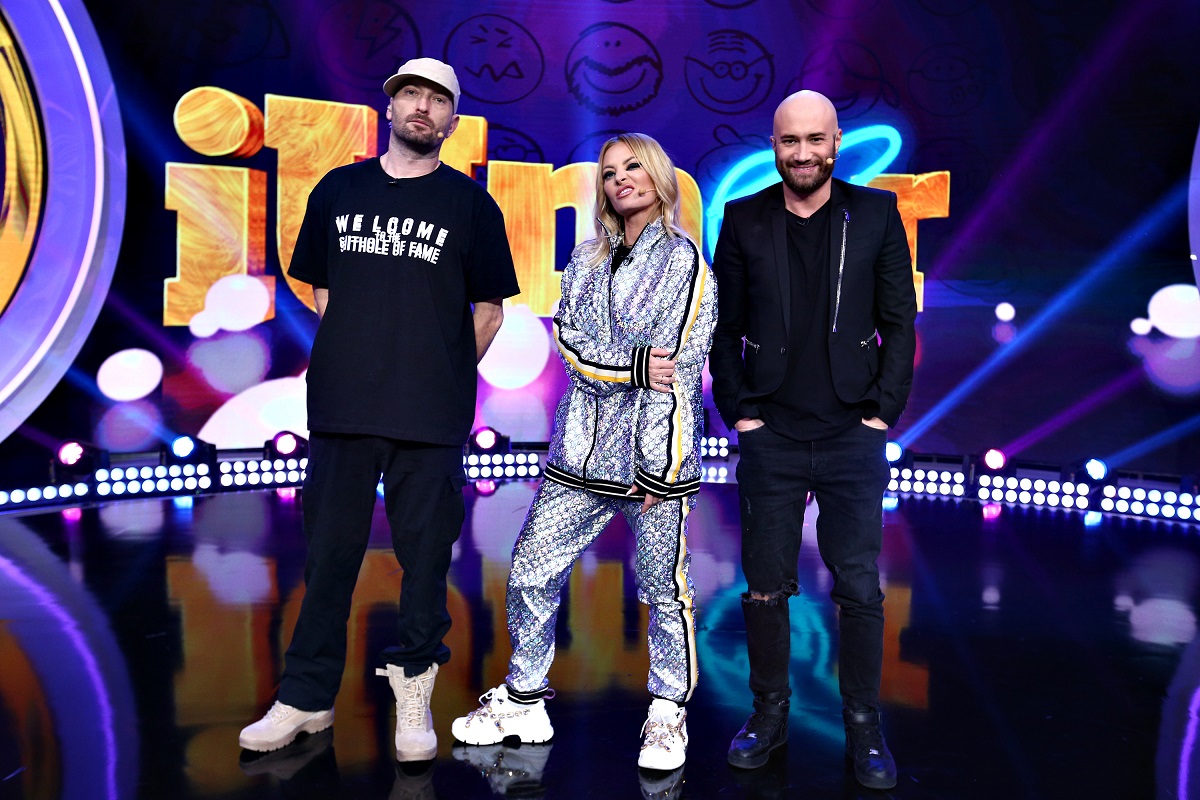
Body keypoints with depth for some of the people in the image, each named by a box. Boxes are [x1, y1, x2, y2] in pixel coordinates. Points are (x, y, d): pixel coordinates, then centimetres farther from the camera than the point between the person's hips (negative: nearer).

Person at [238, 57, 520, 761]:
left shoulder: (470, 204, 5)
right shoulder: (337, 190, 12)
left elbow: (490, 310, 8)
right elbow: (322, 290, 18)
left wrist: (445, 376, 4)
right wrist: (356, 361, 11)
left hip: (432, 415, -2)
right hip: (343, 406, 2)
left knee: (425, 556, 4)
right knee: (330, 552, 8)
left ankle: (414, 693, 19)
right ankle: (307, 698, 21)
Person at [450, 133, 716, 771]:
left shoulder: (685, 261, 2)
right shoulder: (586, 262, 17)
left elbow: (681, 370, -6)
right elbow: (571, 343, 5)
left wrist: (657, 468, -11)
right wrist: (635, 365, -11)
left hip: (654, 451, -4)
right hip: (583, 447, 5)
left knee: (664, 587, 3)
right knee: (531, 572, 4)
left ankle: (668, 714, 22)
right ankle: (524, 701, 22)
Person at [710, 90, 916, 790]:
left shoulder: (875, 213, 5)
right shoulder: (744, 220, 5)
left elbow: (900, 322, 5)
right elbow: (723, 328, 6)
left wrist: (882, 413, -2)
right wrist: (740, 412, -1)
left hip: (853, 439, 0)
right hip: (770, 440, 1)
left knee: (860, 589, 6)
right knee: (766, 588, 8)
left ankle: (865, 727, 23)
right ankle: (770, 712, 26)